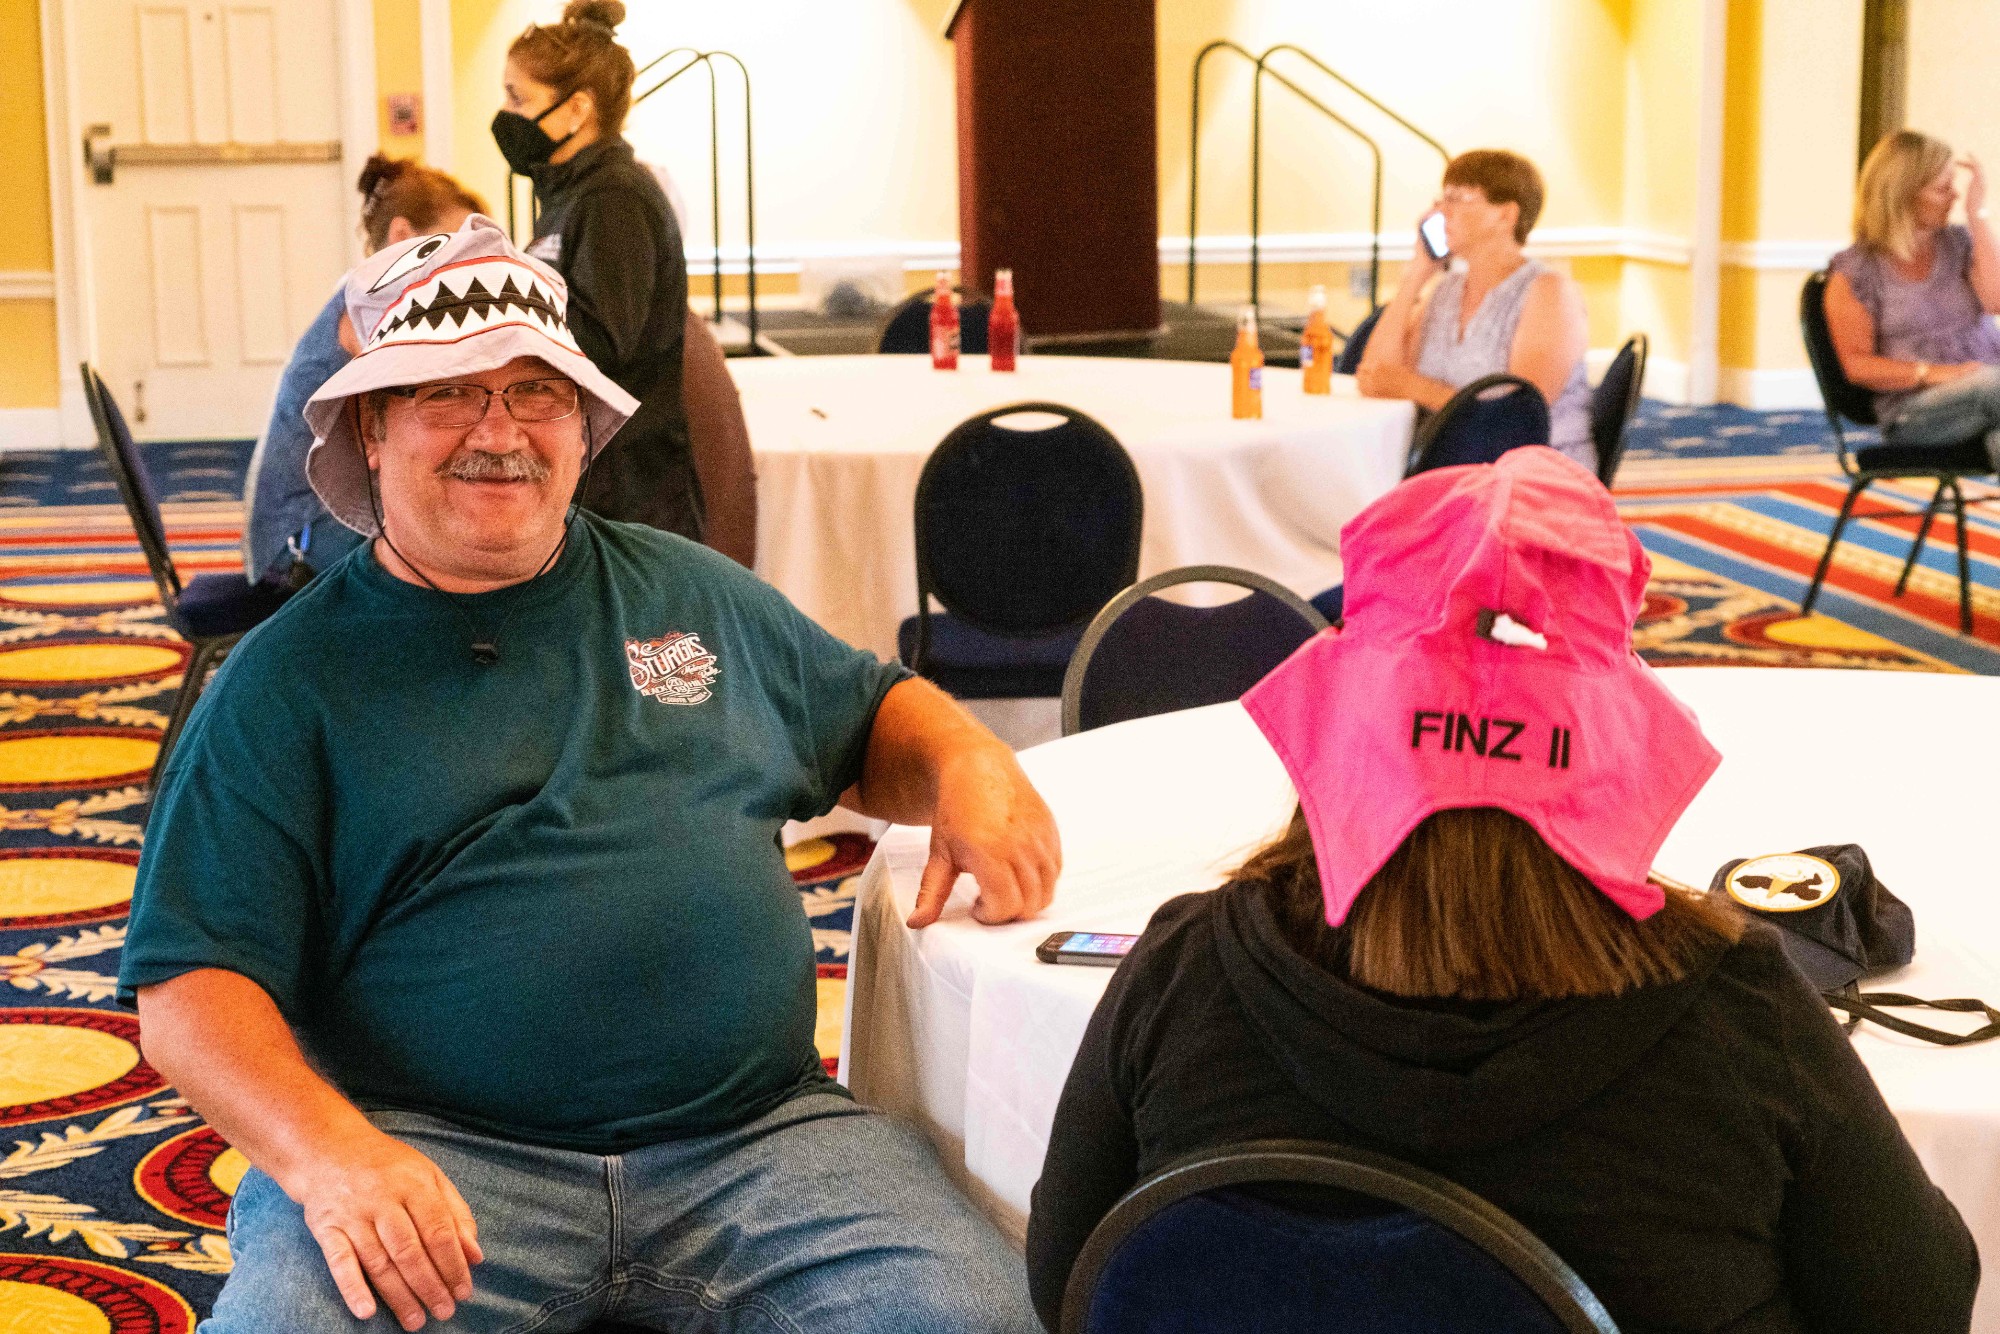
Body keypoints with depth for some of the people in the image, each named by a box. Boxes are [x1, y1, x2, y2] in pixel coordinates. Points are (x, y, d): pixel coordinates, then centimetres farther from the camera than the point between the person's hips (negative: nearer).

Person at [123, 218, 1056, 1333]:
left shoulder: (694, 593, 17)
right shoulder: (287, 682, 5)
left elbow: (872, 717, 29)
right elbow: (190, 983, -1)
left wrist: (971, 762, 5)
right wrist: (330, 1152, -20)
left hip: (755, 1136, 3)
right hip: (431, 1156, -2)